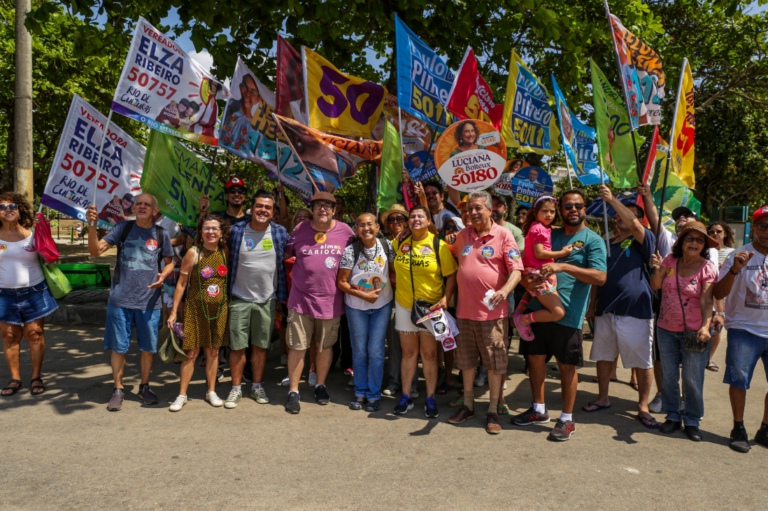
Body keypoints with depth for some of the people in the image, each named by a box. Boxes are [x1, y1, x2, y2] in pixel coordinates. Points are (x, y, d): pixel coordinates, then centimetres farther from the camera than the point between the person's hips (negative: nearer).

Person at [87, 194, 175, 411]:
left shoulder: (161, 234, 2)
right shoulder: (123, 228, 0)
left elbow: (169, 262, 13)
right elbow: (96, 251, -7)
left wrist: (163, 275, -8)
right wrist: (92, 226, -22)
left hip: (149, 301, 1)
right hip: (120, 299, -1)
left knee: (148, 347, 10)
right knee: (118, 347, 7)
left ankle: (144, 387, 29)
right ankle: (118, 389, 25)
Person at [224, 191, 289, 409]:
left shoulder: (280, 233, 0)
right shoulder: (236, 231, -3)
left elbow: (289, 259, 11)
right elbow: (226, 259, 7)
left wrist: (281, 293, 8)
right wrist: (226, 291, 5)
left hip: (267, 300, 1)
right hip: (240, 298, -1)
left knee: (261, 345, 10)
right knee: (237, 346, 3)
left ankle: (257, 386, 25)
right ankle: (236, 388, 18)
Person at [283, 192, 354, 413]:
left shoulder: (345, 231, 1)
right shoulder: (300, 230, 2)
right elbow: (285, 254, 13)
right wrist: (300, 275, 5)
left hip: (330, 301, 1)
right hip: (301, 299, 0)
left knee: (325, 346, 13)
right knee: (297, 347, 2)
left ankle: (320, 385, 32)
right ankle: (293, 391, 16)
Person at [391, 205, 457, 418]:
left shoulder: (439, 246, -7)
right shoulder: (399, 243, 3)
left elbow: (452, 275, -5)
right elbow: (395, 269, 24)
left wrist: (446, 298, -16)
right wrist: (397, 277, 4)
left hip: (431, 306, -2)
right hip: (404, 305, 3)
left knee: (429, 354, 5)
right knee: (408, 353, 10)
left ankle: (430, 398, 19)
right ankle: (405, 397, 22)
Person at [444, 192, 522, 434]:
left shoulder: (503, 235, -5)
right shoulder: (463, 235, 9)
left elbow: (516, 271, -11)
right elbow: (448, 254, 28)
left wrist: (504, 290, -29)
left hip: (492, 310, -5)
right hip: (465, 309, 5)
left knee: (495, 363, 3)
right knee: (466, 360, 15)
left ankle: (492, 411, 17)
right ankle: (468, 405, 30)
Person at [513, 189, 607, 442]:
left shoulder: (593, 240, -2)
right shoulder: (550, 235, 13)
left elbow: (600, 277, -16)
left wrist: (564, 266, -26)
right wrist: (526, 279, -6)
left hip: (568, 314, -5)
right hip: (538, 307, 5)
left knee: (566, 366, 4)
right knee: (535, 358, 11)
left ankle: (567, 419, 20)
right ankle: (539, 410, 29)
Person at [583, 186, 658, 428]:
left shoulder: (643, 241, -2)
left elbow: (634, 225, -25)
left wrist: (612, 199, -27)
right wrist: (592, 306, 15)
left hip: (635, 311, -5)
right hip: (605, 311, 5)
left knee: (642, 362, 3)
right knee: (603, 356, 13)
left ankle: (643, 407, 15)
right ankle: (603, 399, 27)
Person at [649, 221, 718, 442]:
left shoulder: (707, 267, -7)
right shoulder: (670, 260, 3)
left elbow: (707, 300, -16)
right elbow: (656, 285, -1)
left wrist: (705, 326, -30)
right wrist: (657, 269, -20)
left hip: (694, 331, -3)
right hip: (667, 329, 3)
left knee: (693, 378, 0)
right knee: (668, 376, 9)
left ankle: (692, 421, 17)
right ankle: (673, 416, 24)